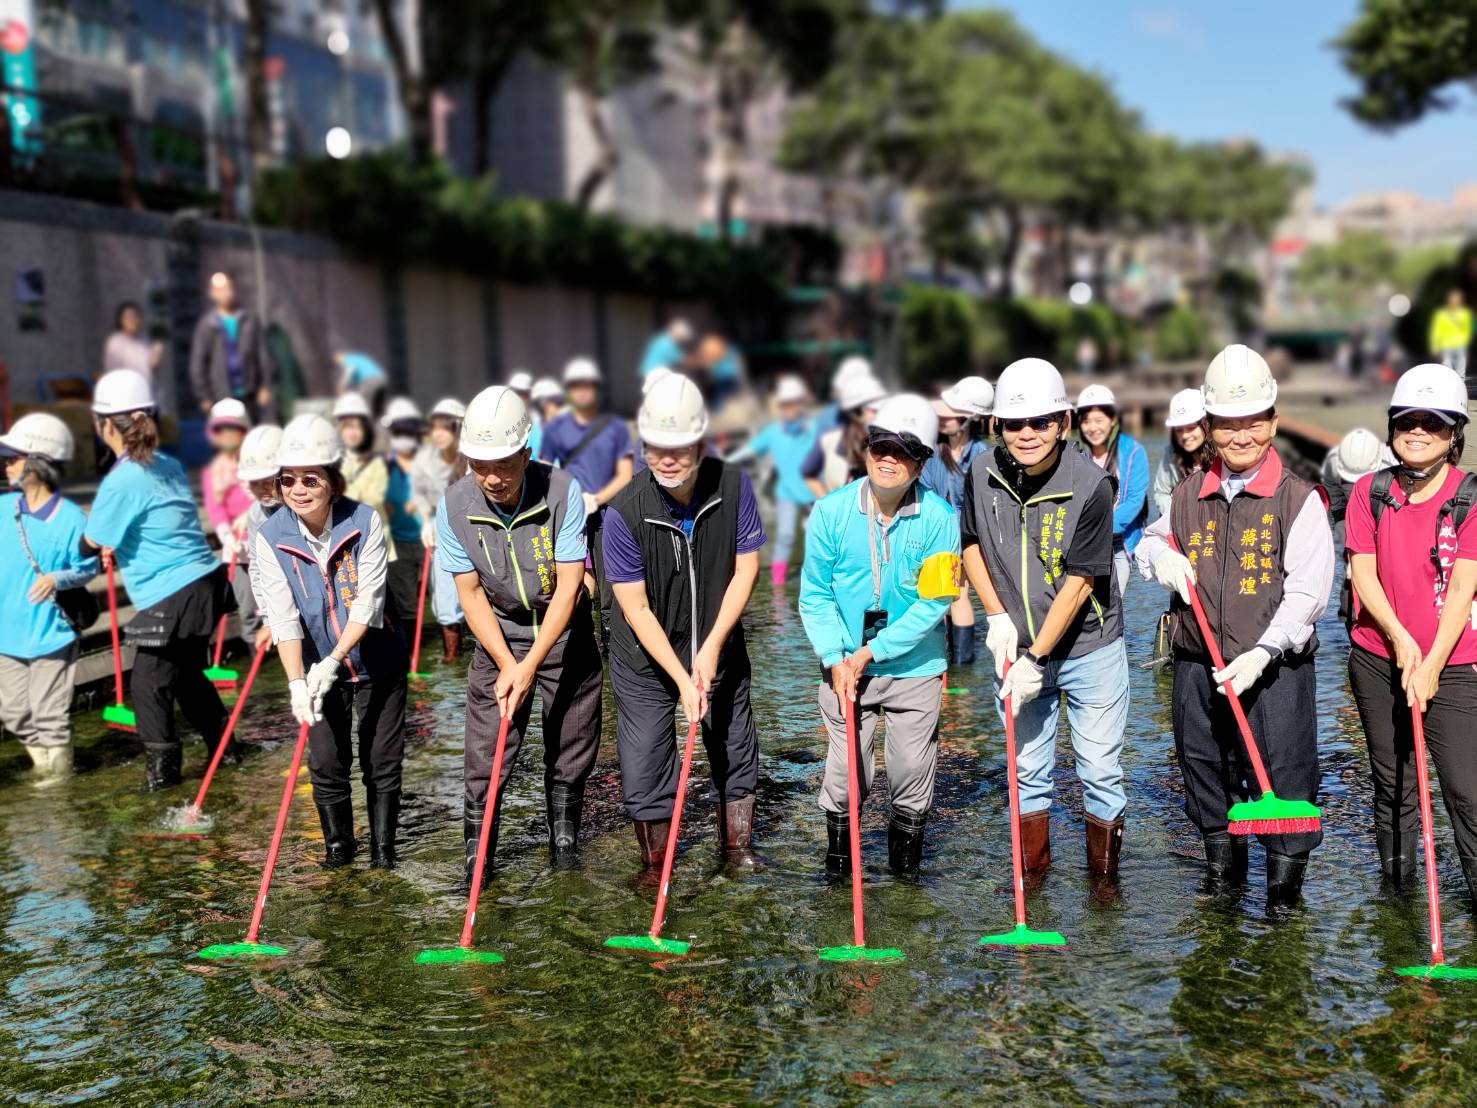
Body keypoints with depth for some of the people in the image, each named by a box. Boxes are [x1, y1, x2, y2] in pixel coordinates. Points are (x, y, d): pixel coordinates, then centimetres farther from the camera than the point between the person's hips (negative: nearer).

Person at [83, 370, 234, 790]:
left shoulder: (122, 480, -16)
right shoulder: (169, 466, 8)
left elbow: (93, 542, -7)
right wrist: (119, 545, 9)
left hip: (172, 598, -8)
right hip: (204, 582, 8)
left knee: (149, 683, 4)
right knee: (187, 673, 23)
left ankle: (161, 768, 10)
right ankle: (223, 745, 33)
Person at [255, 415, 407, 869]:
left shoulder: (365, 522, -18)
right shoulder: (271, 536, -14)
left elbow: (368, 601, -21)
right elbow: (283, 617, -18)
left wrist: (333, 661, -32)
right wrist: (296, 682, -30)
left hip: (377, 663, -1)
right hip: (318, 669, 1)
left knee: (382, 762, 6)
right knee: (327, 762, 7)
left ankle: (383, 846, 23)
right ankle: (338, 844, 28)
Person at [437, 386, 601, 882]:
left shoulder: (563, 491, -23)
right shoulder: (454, 507, -17)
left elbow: (567, 587, -22)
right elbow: (470, 592, -9)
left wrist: (530, 665, -25)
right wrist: (506, 663, -17)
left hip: (566, 637, -1)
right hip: (498, 640, 1)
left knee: (571, 752, 10)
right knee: (484, 756, -3)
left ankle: (565, 851, 29)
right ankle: (477, 861, 9)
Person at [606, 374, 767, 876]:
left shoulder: (734, 486, -17)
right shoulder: (624, 512, -24)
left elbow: (746, 568, -9)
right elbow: (636, 608, -19)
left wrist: (712, 647, -16)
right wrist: (682, 677, -22)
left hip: (718, 647, 3)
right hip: (646, 655, -2)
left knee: (736, 751, 16)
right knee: (645, 767, 2)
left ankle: (737, 845, 39)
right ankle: (655, 868, 23)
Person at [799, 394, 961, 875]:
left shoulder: (939, 519, -13)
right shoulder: (831, 511, -9)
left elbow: (933, 602, -12)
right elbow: (815, 595, -4)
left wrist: (871, 651, -14)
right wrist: (836, 659, -13)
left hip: (914, 668, 0)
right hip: (844, 666, 1)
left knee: (912, 775, 10)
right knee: (845, 773, 6)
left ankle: (905, 867, 31)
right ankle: (838, 867, 28)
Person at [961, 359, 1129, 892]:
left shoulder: (1091, 485, -21)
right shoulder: (982, 473, -8)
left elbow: (1078, 583, -19)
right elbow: (972, 544, 8)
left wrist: (1037, 660, -18)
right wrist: (997, 617, -4)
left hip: (1088, 648, -3)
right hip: (1016, 647, 3)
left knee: (1100, 770, 6)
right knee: (1027, 768, 14)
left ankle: (1104, 869, 25)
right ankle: (1031, 868, 30)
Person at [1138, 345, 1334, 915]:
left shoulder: (1299, 499, -6)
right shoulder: (1190, 494, 7)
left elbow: (1306, 593, -13)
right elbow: (1152, 537, 27)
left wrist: (1261, 654, -23)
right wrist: (1160, 554, 2)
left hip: (1274, 669, -4)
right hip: (1196, 667, 5)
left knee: (1283, 776, -2)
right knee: (1204, 771, 17)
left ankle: (1286, 879, 17)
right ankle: (1222, 863, 38)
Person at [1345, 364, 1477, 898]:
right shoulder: (1370, 491, 1)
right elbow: (1362, 572, -2)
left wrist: (1431, 665, -16)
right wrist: (1400, 639, -13)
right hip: (1377, 657, 3)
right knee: (1391, 780, 14)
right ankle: (1396, 882, 27)